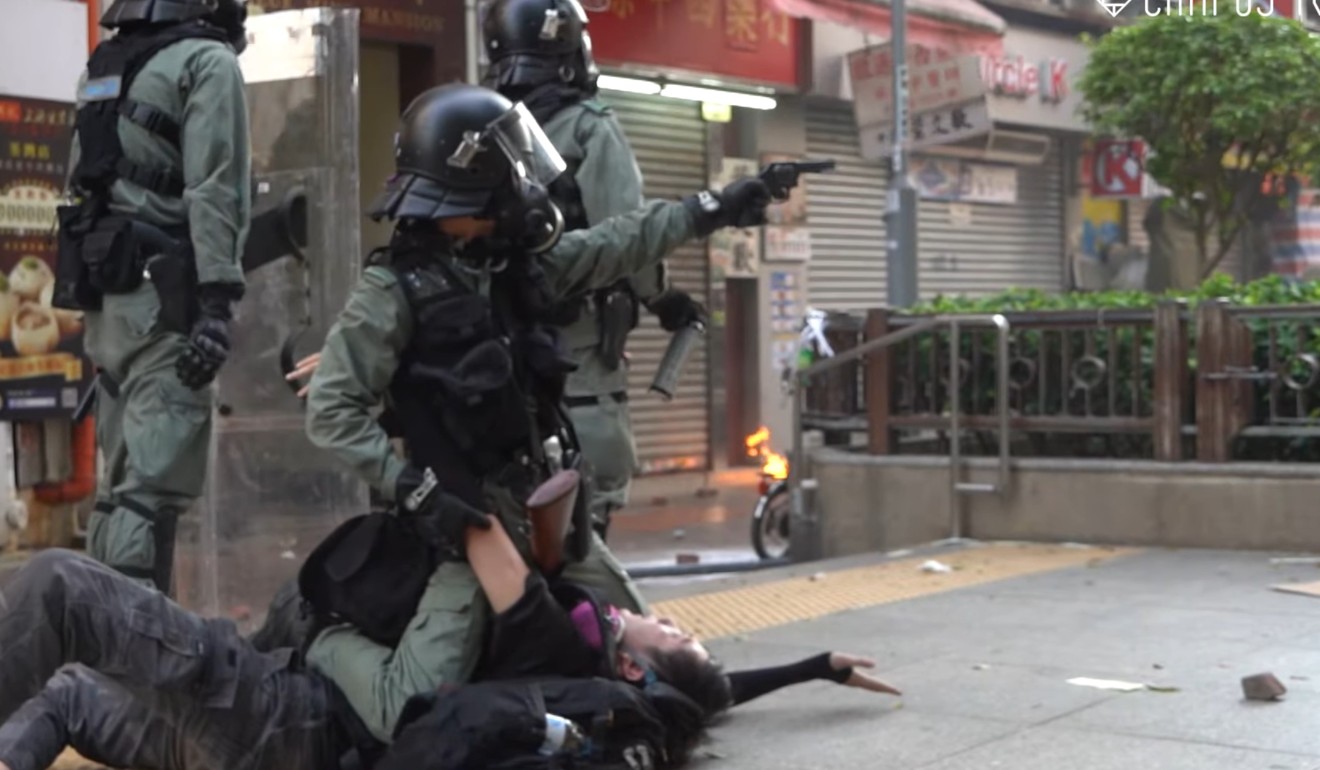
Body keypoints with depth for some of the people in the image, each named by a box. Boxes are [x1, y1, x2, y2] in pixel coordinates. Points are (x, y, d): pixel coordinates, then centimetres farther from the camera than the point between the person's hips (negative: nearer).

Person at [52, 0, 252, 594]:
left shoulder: (102, 66, 19)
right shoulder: (207, 62, -5)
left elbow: (87, 184, 18)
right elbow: (214, 190, -15)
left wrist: (96, 292, 20)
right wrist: (217, 302, -20)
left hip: (104, 294, 8)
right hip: (163, 295, -8)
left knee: (121, 480, 14)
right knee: (156, 484, -10)